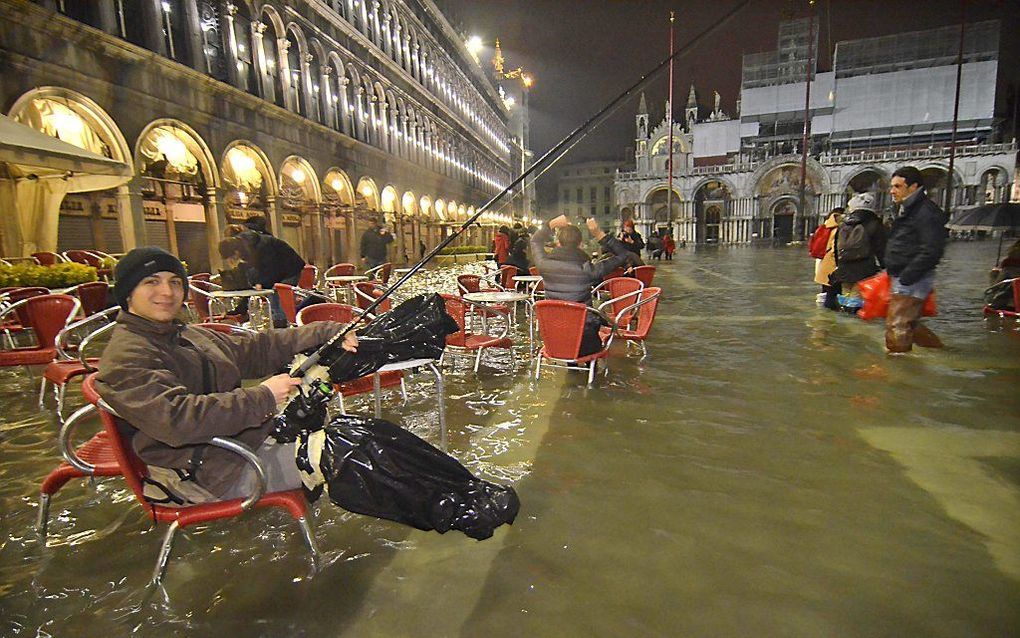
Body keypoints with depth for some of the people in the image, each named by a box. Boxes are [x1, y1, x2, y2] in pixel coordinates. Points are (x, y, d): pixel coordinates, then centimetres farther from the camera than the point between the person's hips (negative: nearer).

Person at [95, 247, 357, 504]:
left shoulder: (191, 336, 14)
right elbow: (176, 419, -28)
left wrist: (329, 333, 2)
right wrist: (262, 397, -25)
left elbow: (258, 349, 12)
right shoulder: (126, 358, -14)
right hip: (214, 474, -9)